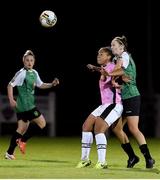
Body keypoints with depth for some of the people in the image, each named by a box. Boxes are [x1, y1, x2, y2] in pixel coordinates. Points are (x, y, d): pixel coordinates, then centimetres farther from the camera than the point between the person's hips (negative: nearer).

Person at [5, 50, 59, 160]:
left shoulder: (34, 73, 14)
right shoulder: (22, 73, -11)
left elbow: (40, 85, 25)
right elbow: (10, 85, -10)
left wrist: (52, 84, 10)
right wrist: (11, 100, -16)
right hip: (26, 105, -9)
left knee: (22, 128, 9)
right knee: (42, 123, -7)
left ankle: (9, 153, 10)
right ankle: (23, 141, -2)